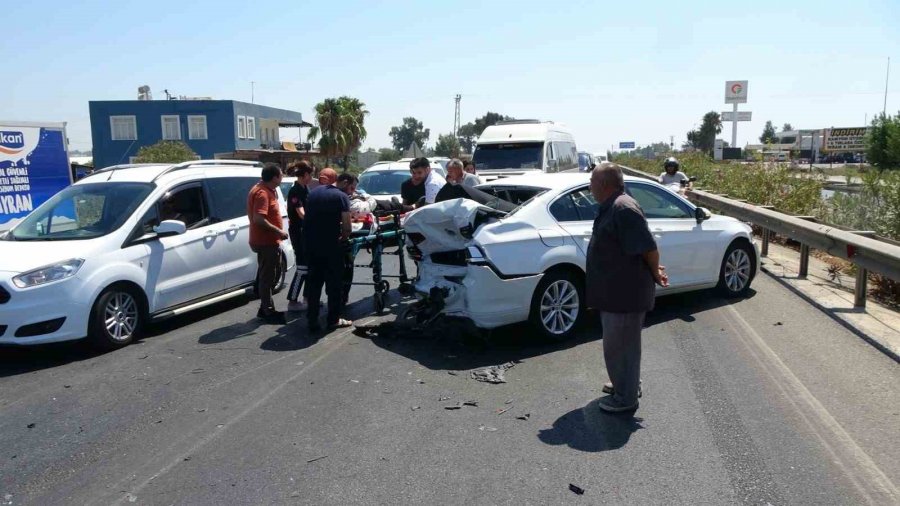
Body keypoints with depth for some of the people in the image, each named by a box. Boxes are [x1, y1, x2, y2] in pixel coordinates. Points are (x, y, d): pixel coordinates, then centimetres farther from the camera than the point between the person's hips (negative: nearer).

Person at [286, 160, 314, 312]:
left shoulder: (305, 189, 10)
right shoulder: (295, 191, -17)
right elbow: (302, 214, -28)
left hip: (307, 231, 9)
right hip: (298, 232, -9)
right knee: (302, 267, -8)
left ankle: (307, 296, 24)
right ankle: (292, 301, -2)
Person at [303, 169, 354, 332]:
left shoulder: (314, 192, 12)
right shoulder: (341, 196, -8)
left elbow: (307, 217, 15)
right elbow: (346, 226, -14)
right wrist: (343, 238, 4)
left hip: (311, 244, 6)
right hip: (330, 245, -6)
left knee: (313, 282, 12)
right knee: (334, 282, 7)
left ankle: (312, 320, 12)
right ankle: (334, 319, 14)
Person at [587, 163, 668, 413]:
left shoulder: (623, 208, -23)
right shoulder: (610, 207, 10)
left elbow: (649, 248, -24)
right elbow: (637, 247, 19)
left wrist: (655, 274, -9)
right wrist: (653, 271, 15)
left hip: (625, 292, -10)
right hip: (615, 290, 10)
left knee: (620, 345, 3)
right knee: (620, 343, 23)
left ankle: (626, 397, 18)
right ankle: (626, 384, 40)